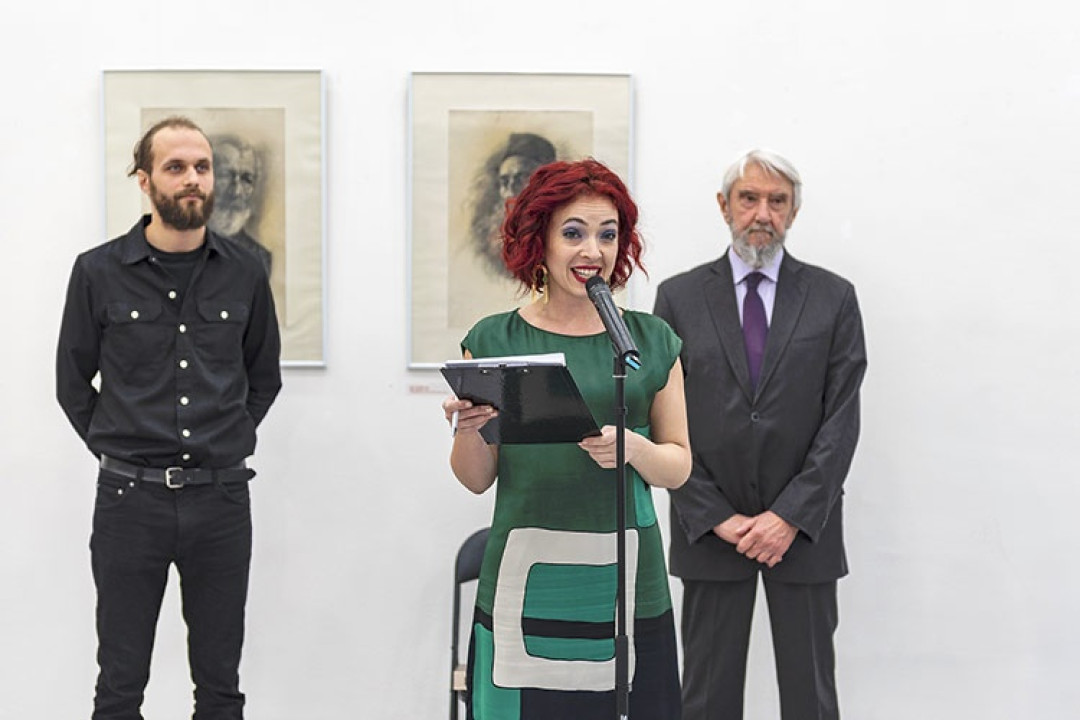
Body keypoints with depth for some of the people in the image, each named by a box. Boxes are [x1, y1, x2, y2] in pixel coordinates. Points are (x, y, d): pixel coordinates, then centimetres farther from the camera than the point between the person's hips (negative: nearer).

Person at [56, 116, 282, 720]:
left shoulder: (244, 274, 4)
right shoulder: (99, 272, -1)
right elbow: (73, 381, 8)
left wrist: (228, 443, 9)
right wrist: (116, 451, 4)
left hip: (221, 497, 2)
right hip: (131, 499, -1)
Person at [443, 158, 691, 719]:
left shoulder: (651, 341, 9)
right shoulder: (495, 340, 6)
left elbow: (679, 466, 11)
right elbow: (476, 479, 7)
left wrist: (631, 447, -9)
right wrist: (466, 430, -13)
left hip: (626, 580, 1)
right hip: (528, 581, -1)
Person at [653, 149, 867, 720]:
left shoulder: (833, 297, 4)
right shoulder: (678, 296, 4)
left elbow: (842, 417, -2)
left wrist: (791, 515, -11)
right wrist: (715, 517, -8)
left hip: (802, 526, 0)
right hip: (708, 528, 0)